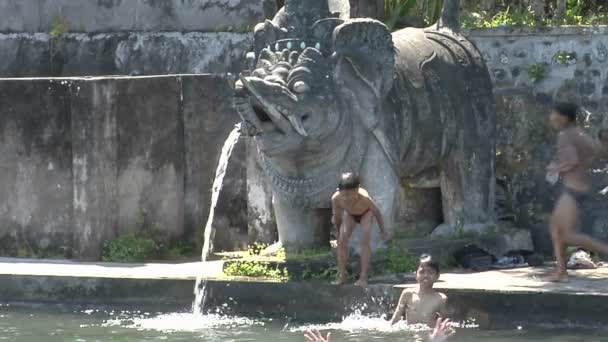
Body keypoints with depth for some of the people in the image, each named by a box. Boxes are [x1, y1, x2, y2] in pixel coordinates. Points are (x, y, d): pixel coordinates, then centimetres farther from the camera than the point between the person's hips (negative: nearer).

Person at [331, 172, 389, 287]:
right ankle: (341, 276, -5)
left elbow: (376, 212, -23)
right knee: (342, 239, -13)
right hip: (349, 214, 2)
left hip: (365, 213, -2)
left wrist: (382, 231, -10)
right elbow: (337, 217, -15)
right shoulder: (336, 199, -37)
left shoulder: (364, 198, -44)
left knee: (365, 239, -19)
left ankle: (363, 277, -18)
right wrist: (338, 233, 0)